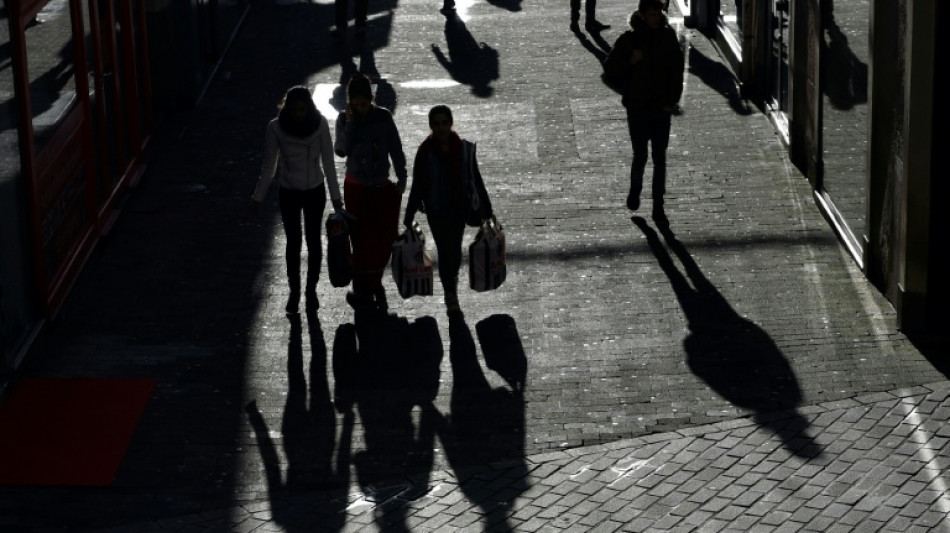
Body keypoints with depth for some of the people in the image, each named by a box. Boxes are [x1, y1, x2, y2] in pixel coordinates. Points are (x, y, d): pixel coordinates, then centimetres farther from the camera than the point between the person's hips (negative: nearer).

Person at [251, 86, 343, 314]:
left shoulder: (319, 123, -15)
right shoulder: (276, 127, -15)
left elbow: (328, 161, -7)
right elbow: (269, 166, -6)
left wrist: (336, 196, -4)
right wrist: (258, 197, -4)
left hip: (315, 190, 0)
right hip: (289, 192, 0)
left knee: (313, 240, 10)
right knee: (293, 242, 6)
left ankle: (311, 290, 24)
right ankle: (294, 291, 20)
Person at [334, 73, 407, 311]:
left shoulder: (383, 117, -6)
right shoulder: (344, 119, -5)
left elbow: (396, 150, 0)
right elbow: (341, 150, -16)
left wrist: (402, 179, -4)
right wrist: (350, 123, -21)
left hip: (382, 186, 1)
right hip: (356, 187, -1)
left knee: (384, 237, 1)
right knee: (361, 239, 3)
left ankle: (373, 285, 22)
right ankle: (363, 289, 15)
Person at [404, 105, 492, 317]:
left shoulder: (465, 148, -4)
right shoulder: (425, 152, -9)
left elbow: (476, 180, 4)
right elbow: (417, 186, -4)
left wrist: (486, 210, 6)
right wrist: (408, 218, -4)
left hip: (459, 207, 2)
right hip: (437, 210, -2)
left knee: (455, 248, 13)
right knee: (445, 249, -6)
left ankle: (452, 276, 44)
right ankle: (451, 299, 2)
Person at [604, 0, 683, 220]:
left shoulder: (668, 38, 1)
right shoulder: (629, 40, -5)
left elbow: (677, 72, 6)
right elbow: (609, 69, -1)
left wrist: (672, 101, -3)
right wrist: (630, 61, -19)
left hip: (661, 109, 2)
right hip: (637, 109, -2)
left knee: (660, 159, 3)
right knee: (640, 156, 0)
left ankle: (658, 205, 11)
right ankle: (635, 191, 29)